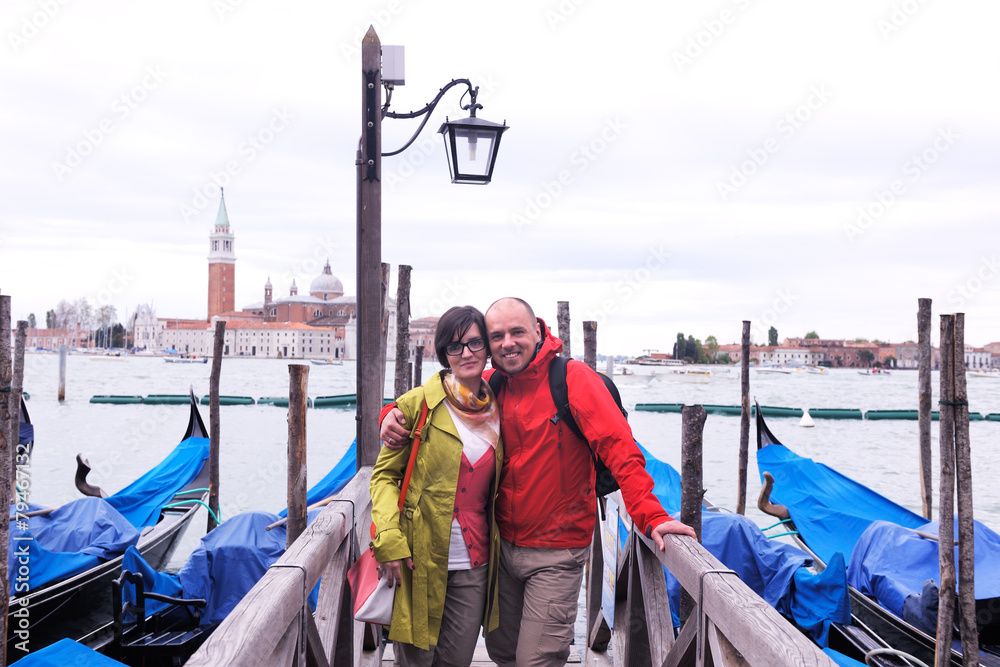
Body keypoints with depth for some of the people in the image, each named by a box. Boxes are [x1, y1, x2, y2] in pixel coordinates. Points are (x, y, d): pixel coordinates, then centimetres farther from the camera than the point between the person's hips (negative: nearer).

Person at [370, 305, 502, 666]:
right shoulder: (419, 405, -6)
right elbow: (384, 475, -4)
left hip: (474, 564, 4)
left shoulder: (496, 409, 8)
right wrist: (389, 539, -15)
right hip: (420, 560, -4)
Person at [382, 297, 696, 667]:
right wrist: (395, 413, -12)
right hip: (503, 545, 6)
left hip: (556, 553, -6)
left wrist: (651, 516, -32)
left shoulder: (574, 379, -15)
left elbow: (619, 449, -22)